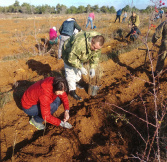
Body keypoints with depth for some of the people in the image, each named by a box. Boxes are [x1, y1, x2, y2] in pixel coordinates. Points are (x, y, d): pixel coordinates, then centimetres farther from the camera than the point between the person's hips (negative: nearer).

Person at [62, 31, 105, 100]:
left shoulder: (97, 43, -24)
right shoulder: (79, 43, -46)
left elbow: (96, 55, -9)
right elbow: (71, 58, -37)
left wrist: (92, 67, -18)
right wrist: (81, 67, -34)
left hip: (80, 57, 7)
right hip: (70, 54, -6)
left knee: (78, 71, 19)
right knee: (71, 72, -6)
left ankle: (75, 83, 43)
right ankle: (72, 91, 7)